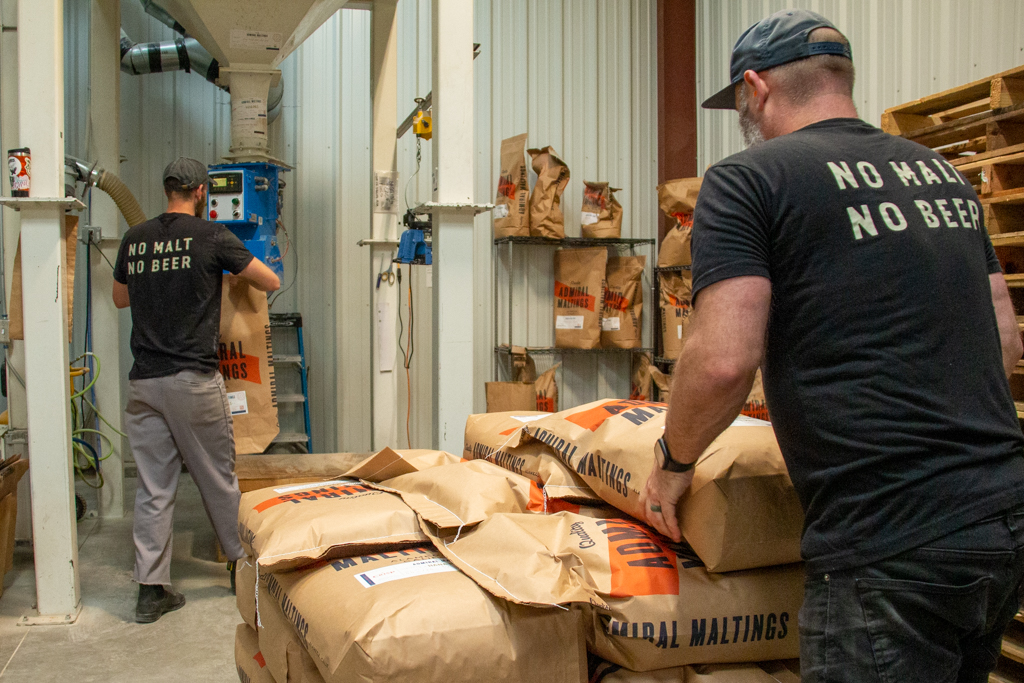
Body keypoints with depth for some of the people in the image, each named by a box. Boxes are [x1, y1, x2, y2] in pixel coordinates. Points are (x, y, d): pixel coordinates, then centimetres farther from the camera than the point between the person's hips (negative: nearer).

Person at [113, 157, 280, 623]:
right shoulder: (211, 236, -5)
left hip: (143, 381, 4)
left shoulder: (134, 239, 9)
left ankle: (151, 589, 10)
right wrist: (239, 270, 23)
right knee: (218, 479, 10)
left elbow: (120, 297, 25)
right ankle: (243, 563, 26)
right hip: (193, 379, -4)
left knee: (153, 488, 7)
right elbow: (271, 282, 3)